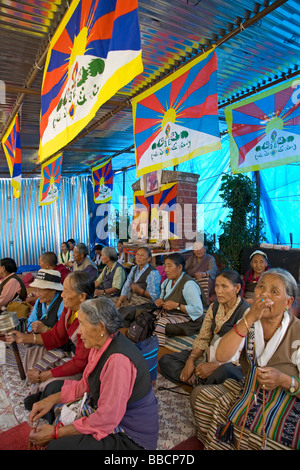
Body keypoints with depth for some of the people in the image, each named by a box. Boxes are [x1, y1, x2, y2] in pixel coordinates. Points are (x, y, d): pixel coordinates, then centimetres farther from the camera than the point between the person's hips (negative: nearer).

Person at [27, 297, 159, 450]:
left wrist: (56, 432, -20)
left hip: (130, 437, -9)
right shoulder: (101, 343, -6)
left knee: (58, 445, -27)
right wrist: (52, 399, -4)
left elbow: (105, 421, -29)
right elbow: (85, 384, 7)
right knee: (53, 388, 14)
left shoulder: (118, 360, -34)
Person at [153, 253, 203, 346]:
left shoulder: (188, 284, -18)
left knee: (161, 323, -30)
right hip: (167, 313, 8)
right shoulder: (167, 282, 10)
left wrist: (176, 305, -24)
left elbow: (198, 310, -25)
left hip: (187, 318, -8)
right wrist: (159, 302, -1)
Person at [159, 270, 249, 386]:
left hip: (231, 363, -6)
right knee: (165, 360, -6)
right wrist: (191, 359, -10)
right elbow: (202, 339, 7)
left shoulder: (246, 312, -14)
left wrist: (215, 365, -25)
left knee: (223, 372, -42)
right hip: (210, 354, 6)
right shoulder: (213, 307, 7)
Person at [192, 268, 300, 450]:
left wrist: (284, 380, -31)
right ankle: (212, 442, 14)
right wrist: (249, 318, -26)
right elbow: (221, 356, -19)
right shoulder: (250, 322, -3)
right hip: (249, 393, 5)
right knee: (201, 396, -12)